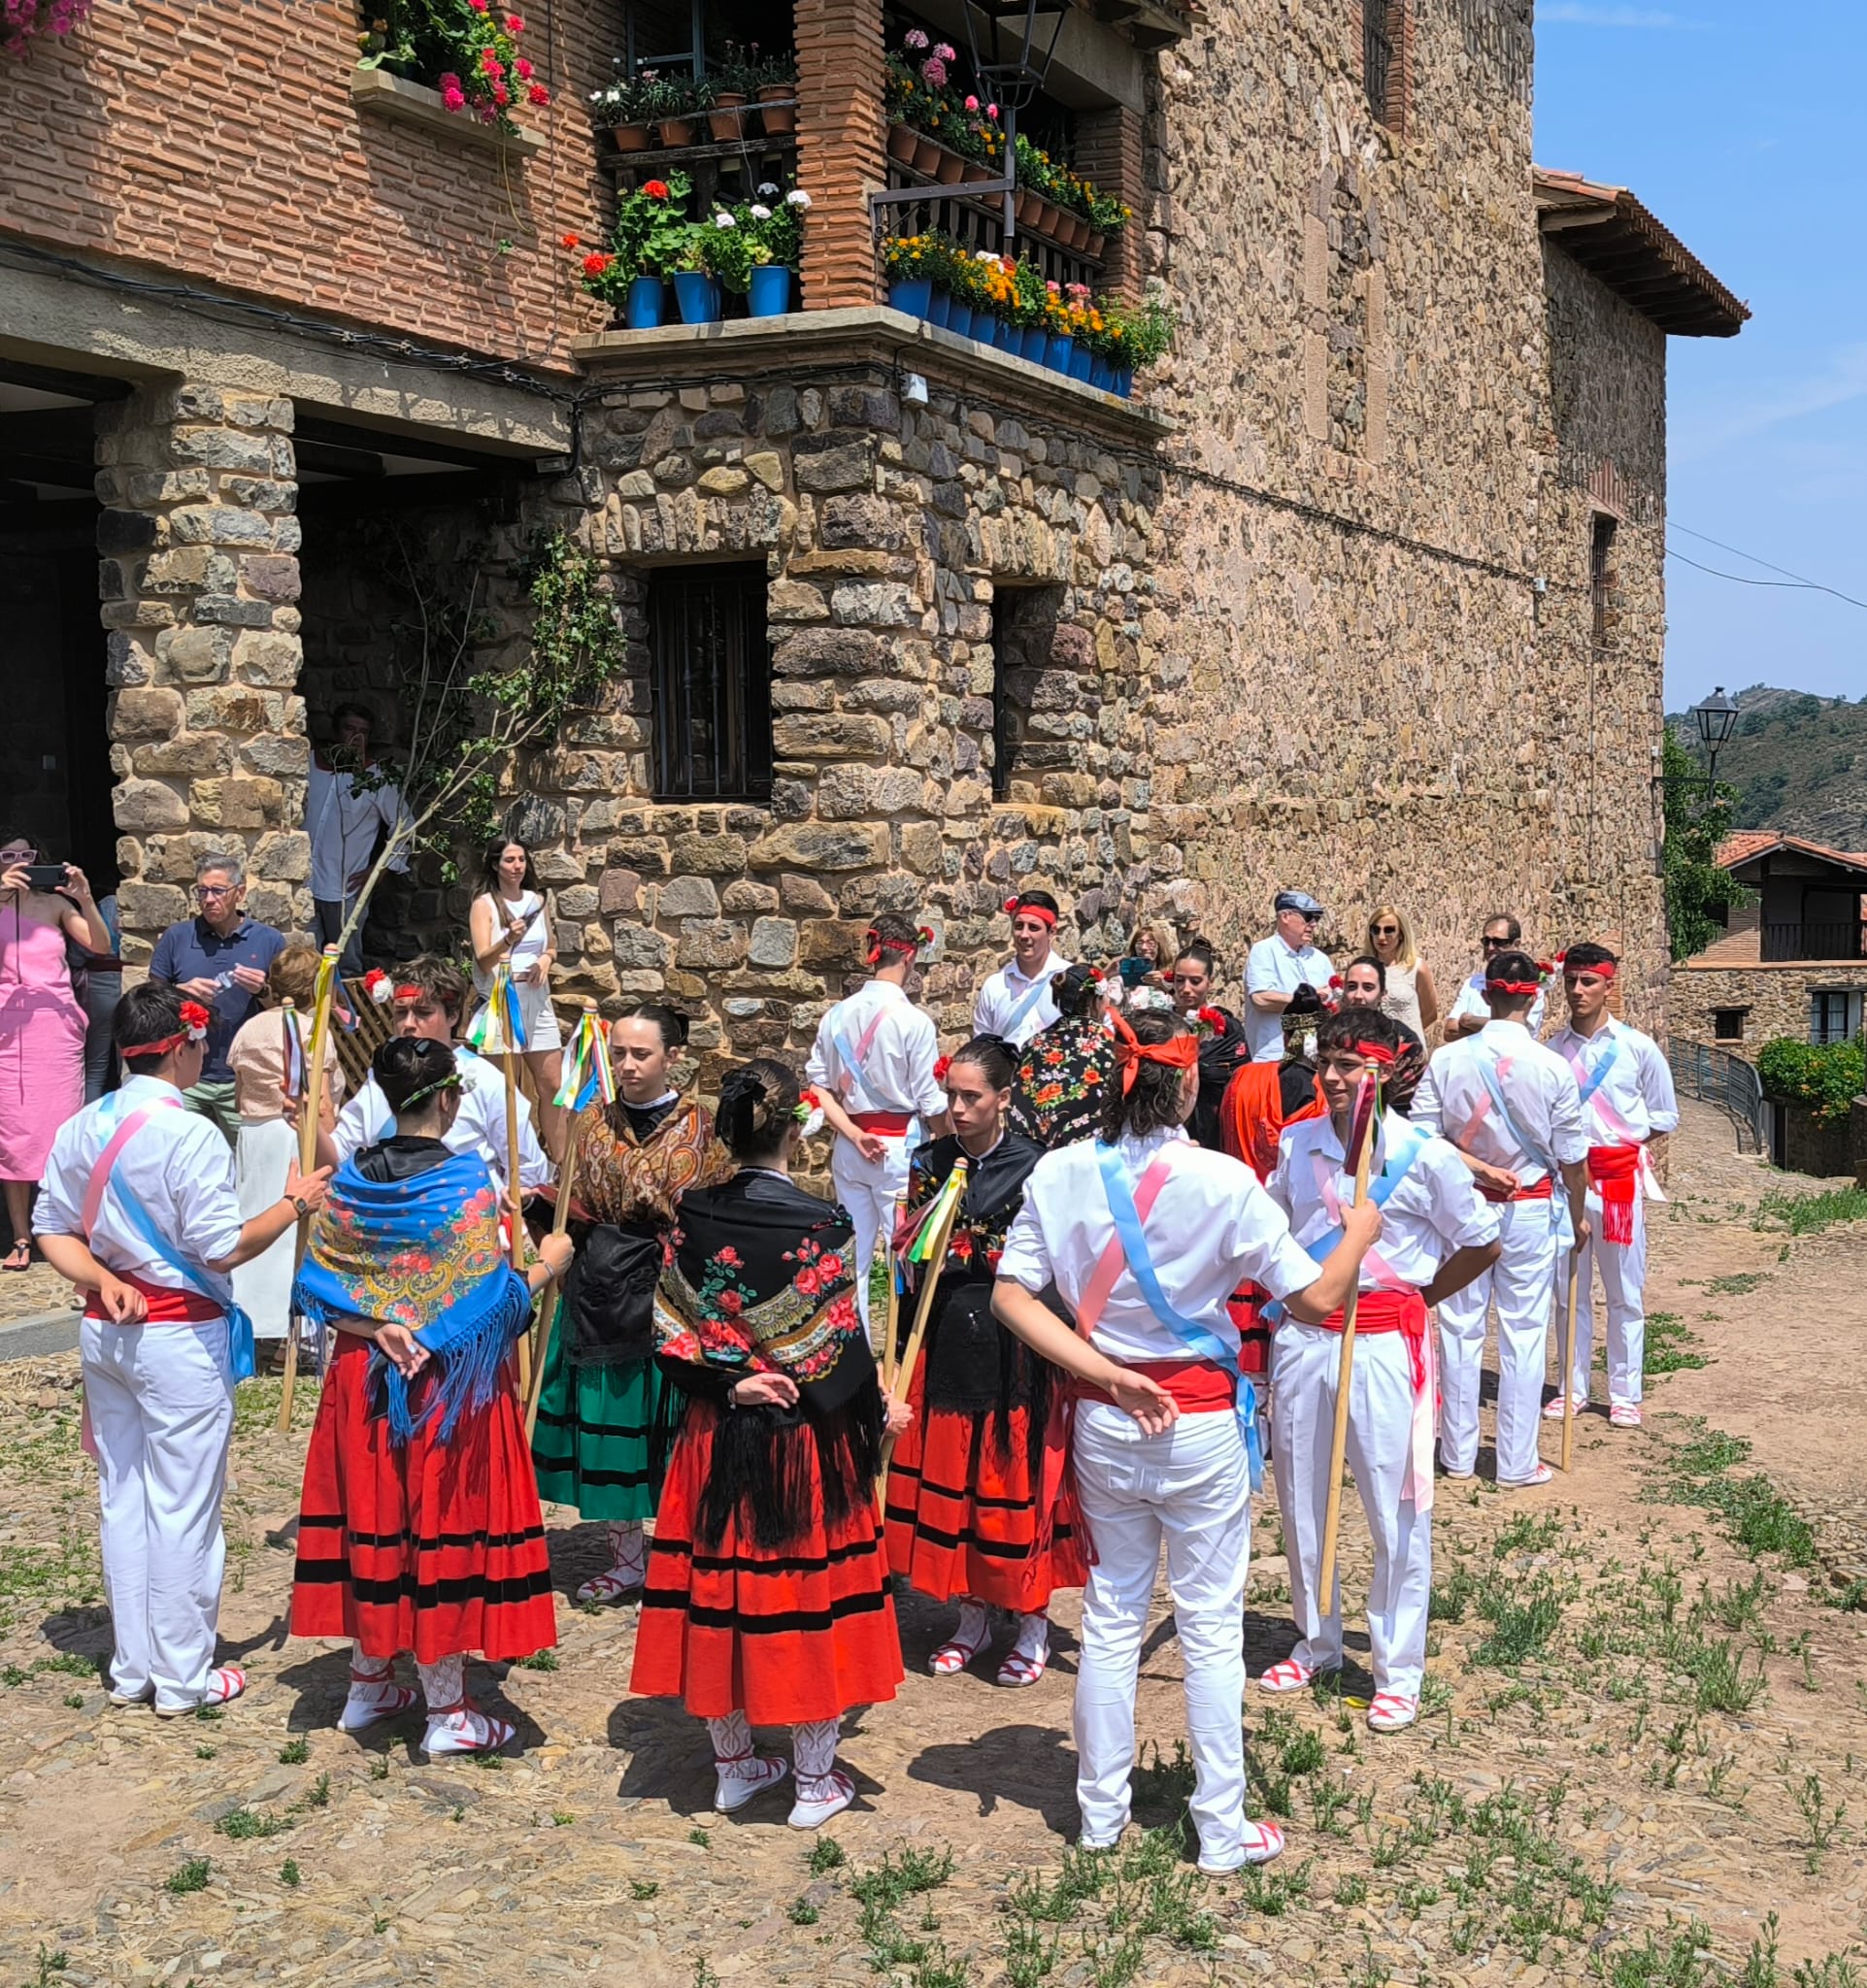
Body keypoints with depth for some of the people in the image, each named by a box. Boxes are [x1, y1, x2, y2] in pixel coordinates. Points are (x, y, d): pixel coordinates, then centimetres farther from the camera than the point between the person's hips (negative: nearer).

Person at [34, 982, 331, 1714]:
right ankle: (183, 1675, 12)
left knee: (121, 1496, 15)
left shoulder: (79, 1130, 4)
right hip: (180, 1336, -7)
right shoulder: (190, 1135, -18)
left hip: (105, 1329, 7)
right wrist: (294, 1203, -7)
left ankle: (131, 1668, 24)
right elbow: (223, 1247, -19)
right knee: (184, 1505, 3)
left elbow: (54, 1231, 6)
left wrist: (103, 1283, -4)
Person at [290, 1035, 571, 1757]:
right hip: (449, 1387, -5)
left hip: (364, 1381, 5)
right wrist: (546, 1266, 0)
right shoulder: (465, 1181, -16)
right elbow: (494, 1302, -16)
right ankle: (448, 1712, 11)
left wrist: (376, 1328, -6)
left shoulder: (351, 1178, 0)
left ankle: (368, 1684, 29)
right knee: (444, 1519, 3)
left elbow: (316, 1287, -1)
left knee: (374, 1515, 15)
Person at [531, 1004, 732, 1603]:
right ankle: (626, 1557, 24)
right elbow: (568, 1210, 11)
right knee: (607, 1421, 8)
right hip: (599, 1295, 4)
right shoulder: (591, 1122, 7)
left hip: (670, 1293, -3)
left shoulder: (701, 1126, -2)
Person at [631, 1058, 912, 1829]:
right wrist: (880, 1416, 2)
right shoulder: (820, 1227, -17)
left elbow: (673, 1341, -6)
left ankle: (733, 1763, 28)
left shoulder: (693, 1219, -4)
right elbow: (841, 1353, -13)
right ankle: (815, 1780, 18)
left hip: (714, 1438, 4)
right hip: (805, 1443, -4)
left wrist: (730, 1385, -5)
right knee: (810, 1592, 7)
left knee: (718, 1586, 14)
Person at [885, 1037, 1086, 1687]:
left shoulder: (1033, 1166, -6)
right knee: (947, 1472, 8)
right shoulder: (931, 1162, 6)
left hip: (1010, 1342, -4)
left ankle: (1031, 1622, 16)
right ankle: (972, 1614, 23)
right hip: (944, 1338, 4)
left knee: (1013, 1474, 1)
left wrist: (965, 1253, -12)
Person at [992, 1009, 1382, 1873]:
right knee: (1211, 1626, 9)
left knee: (1110, 1616, 17)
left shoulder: (1061, 1172, -7)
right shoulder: (1221, 1180, -17)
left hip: (1102, 1422, 3)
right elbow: (1316, 1298, -13)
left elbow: (1011, 1296, -10)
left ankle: (1101, 1811, 28)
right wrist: (1359, 1232, 6)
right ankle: (1221, 1829, 19)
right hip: (1201, 1425, -3)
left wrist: (1109, 1377, -10)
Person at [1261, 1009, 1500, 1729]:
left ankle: (1398, 1672, 14)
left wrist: (1418, 1298, 2)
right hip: (1303, 1337, 4)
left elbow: (1482, 1244, 3)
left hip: (1385, 1342, -4)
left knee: (1396, 1511, 2)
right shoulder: (1295, 1145, 2)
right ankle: (1315, 1642, 32)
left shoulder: (1424, 1156, -8)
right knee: (1300, 1502, 14)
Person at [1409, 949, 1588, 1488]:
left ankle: (1458, 1455, 20)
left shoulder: (1447, 1060, -9)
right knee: (1523, 1334, 6)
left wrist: (1478, 1168, -5)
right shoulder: (1553, 1068, -10)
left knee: (1460, 1328, 11)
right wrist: (1578, 1215, 12)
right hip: (1531, 1211, -1)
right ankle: (1517, 1462, 13)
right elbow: (1571, 1158, -2)